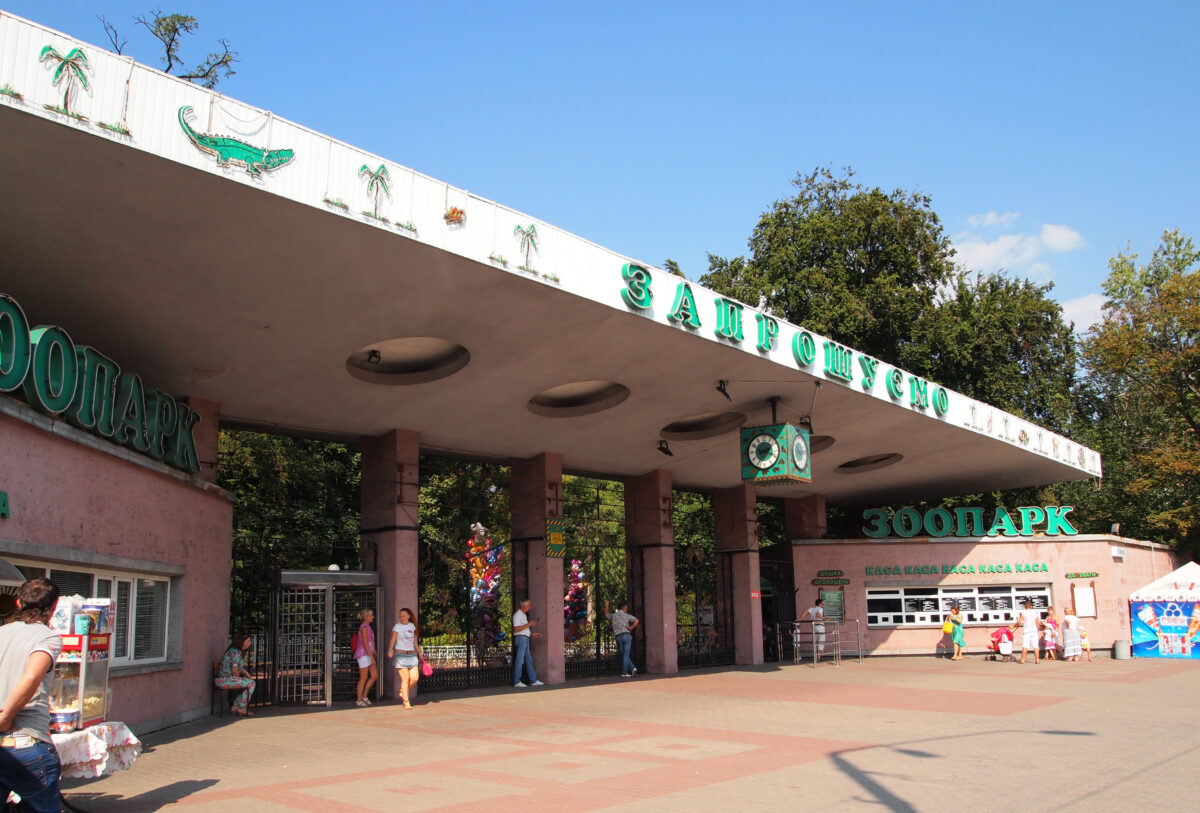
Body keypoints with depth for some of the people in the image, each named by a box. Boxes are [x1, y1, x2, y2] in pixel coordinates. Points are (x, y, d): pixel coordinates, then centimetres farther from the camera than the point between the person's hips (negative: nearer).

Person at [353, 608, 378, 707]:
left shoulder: (368, 627, 14)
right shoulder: (364, 627, -14)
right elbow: (365, 643, -19)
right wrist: (372, 657, -21)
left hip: (368, 655, 9)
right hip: (363, 654, -9)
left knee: (375, 676, 7)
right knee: (364, 678, -2)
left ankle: (364, 696, 18)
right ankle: (359, 700, 8)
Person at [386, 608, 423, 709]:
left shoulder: (412, 626, 11)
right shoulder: (397, 627, -3)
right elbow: (393, 640, -15)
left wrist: (419, 652, 24)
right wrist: (390, 650, -32)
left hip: (412, 655, 5)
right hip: (400, 655, -5)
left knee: (415, 678, -4)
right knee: (405, 679, -6)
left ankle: (403, 692, 22)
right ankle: (406, 702, 4)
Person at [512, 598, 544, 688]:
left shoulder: (524, 615, 20)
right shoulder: (517, 615, -11)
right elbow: (516, 629, -20)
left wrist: (533, 634, 18)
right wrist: (528, 624, -19)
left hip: (525, 639, 10)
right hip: (521, 638, -10)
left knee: (528, 660, 10)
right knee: (520, 660, -9)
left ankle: (534, 681, 13)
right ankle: (517, 682, -7)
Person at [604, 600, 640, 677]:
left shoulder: (613, 616, 9)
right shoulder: (626, 615, 3)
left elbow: (606, 614, 31)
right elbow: (636, 620, -9)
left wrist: (606, 606, 46)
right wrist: (631, 627, -4)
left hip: (618, 637, 1)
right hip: (627, 635, -1)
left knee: (623, 655, 8)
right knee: (626, 655, 1)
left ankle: (632, 668, -3)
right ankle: (624, 672, -2)